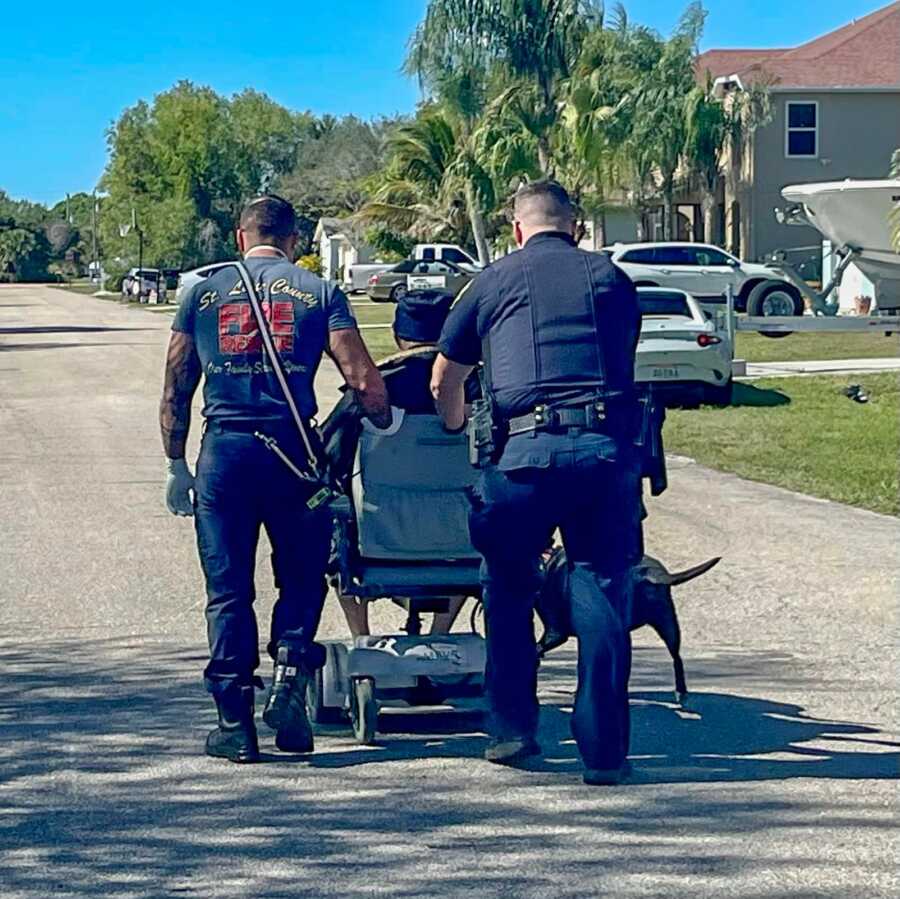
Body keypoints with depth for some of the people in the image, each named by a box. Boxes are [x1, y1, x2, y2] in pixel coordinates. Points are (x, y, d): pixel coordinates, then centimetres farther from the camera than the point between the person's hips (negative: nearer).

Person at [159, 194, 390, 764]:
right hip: (292, 452, -1)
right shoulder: (319, 293, 5)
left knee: (228, 590, 7)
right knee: (301, 577, 15)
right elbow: (363, 381, -3)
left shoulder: (204, 294, 11)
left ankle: (235, 723, 7)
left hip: (224, 452, 1)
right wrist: (386, 423, 15)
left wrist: (177, 467, 19)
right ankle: (289, 677, -6)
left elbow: (175, 391, 12)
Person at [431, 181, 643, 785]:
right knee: (603, 596, 4)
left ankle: (513, 729, 18)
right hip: (608, 447, 1)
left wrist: (457, 428, 39)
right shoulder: (611, 278, 17)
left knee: (510, 591, 16)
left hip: (526, 448, -1)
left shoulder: (494, 281, 14)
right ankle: (604, 749, 3)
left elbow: (444, 383, 19)